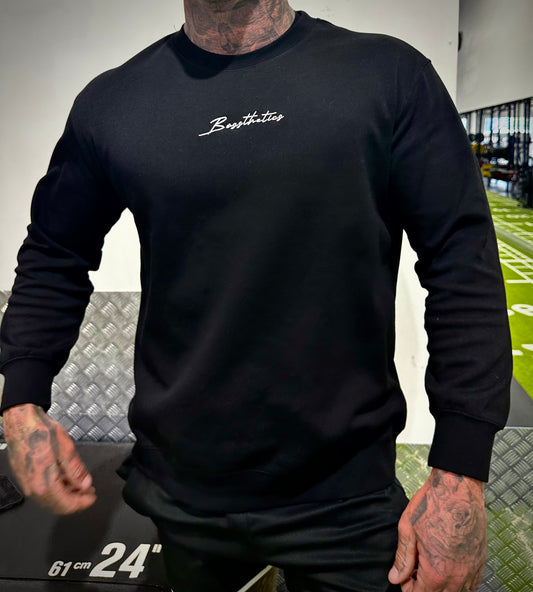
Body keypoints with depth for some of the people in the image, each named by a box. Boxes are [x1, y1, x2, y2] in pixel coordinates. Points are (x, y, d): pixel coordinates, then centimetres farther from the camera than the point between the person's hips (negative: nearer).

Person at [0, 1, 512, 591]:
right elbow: (54, 256, 12)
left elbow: (465, 271, -8)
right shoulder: (110, 103, 1)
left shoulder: (390, 76, -6)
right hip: (178, 491, 3)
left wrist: (461, 475, -12)